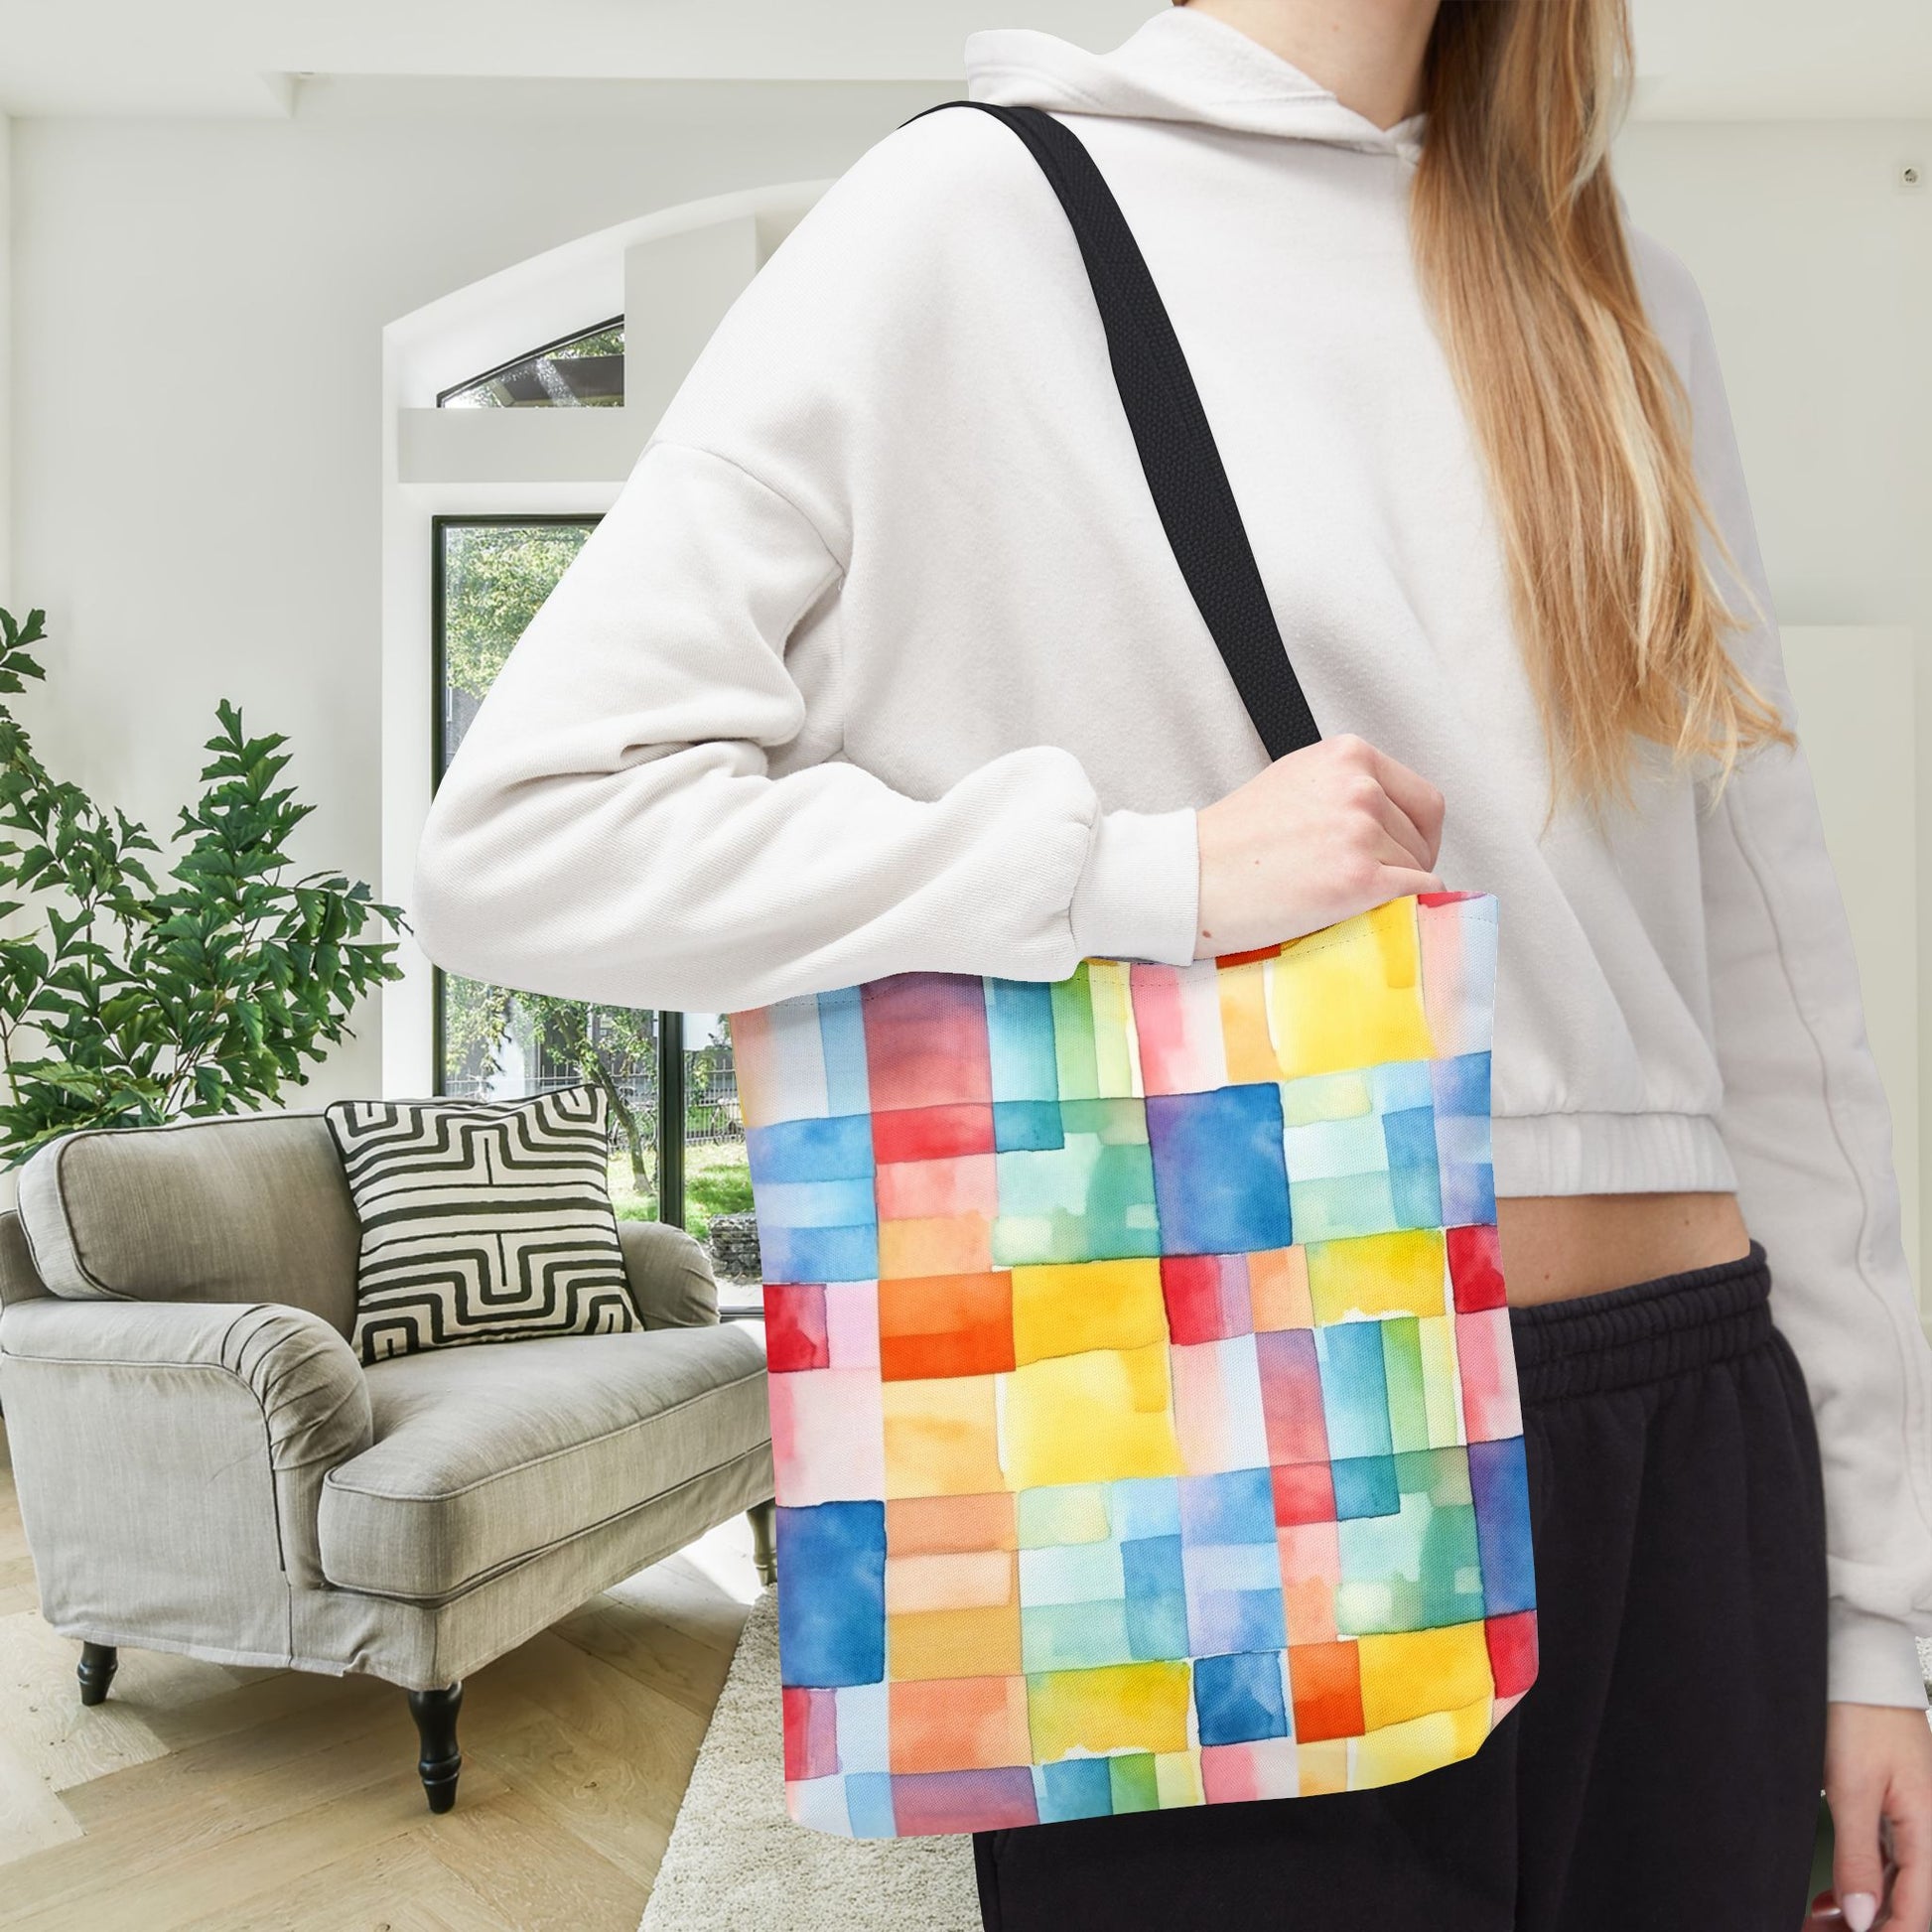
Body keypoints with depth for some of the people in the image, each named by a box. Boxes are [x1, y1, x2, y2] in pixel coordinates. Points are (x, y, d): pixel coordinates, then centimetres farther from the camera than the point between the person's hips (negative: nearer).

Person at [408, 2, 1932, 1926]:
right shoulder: (980, 208, -4)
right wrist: (1163, 869, -19)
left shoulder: (1623, 304, 12)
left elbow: (1767, 982, 10)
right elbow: (515, 840, -11)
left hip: (1688, 1436, 6)